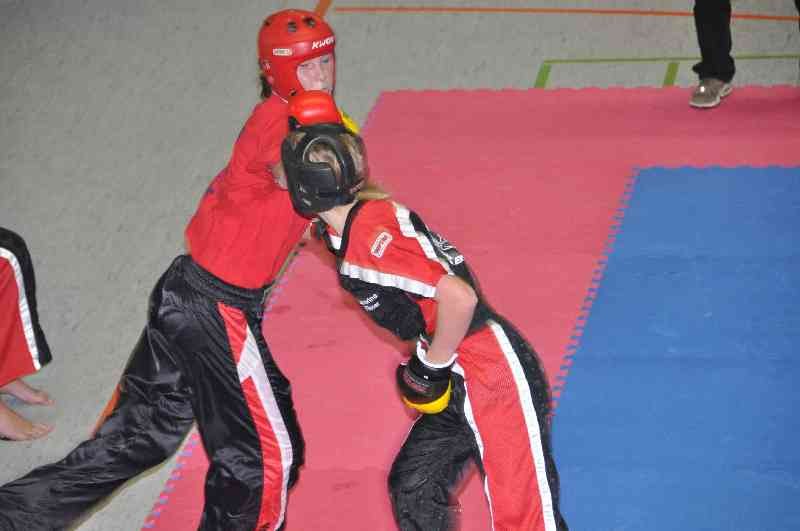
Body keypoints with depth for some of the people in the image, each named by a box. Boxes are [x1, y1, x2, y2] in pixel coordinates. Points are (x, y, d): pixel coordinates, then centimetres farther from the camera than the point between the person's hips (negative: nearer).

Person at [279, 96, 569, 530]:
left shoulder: (365, 242, -23)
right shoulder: (365, 213, 5)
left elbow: (459, 297, -30)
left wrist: (430, 368, -17)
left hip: (497, 382, -10)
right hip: (461, 382, 10)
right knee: (412, 489, 18)